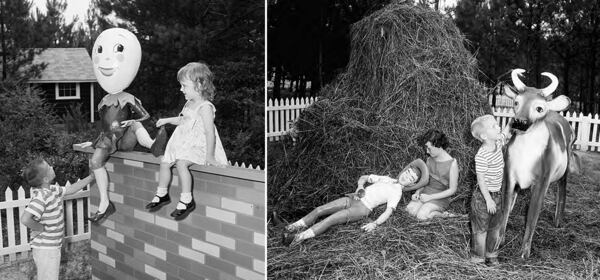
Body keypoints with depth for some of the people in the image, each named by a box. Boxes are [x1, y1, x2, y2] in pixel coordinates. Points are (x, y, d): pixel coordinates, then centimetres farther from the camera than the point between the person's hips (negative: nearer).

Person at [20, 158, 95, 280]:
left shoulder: (51, 190, 3)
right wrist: (41, 228, -20)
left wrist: (92, 177, 14)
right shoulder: (41, 197, -26)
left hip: (52, 247, 9)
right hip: (45, 250, -9)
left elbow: (70, 189, 17)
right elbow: (25, 219, -36)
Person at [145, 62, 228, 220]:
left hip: (198, 146, -9)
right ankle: (162, 194, 23)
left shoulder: (205, 107, -18)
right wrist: (167, 120, 21)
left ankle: (186, 200, -22)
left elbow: (210, 132, -23)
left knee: (181, 163, -29)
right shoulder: (189, 104, 11)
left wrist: (209, 156, -25)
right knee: (165, 162, 6)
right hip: (183, 144, 10)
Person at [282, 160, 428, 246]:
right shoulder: (386, 179, 21)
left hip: (363, 208, -6)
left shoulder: (397, 192, 4)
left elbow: (388, 211, -10)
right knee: (319, 210, -9)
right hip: (352, 198, 6)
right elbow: (363, 177, 25)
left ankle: (296, 238, -31)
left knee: (330, 219, -25)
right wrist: (360, 188, 3)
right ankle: (289, 228, -6)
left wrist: (375, 223, -26)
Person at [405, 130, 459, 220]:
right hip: (426, 191, 5)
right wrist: (417, 192, -6)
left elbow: (452, 190, -13)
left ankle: (442, 214, -3)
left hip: (440, 197, -5)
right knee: (410, 210, -22)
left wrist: (430, 197, -17)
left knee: (421, 215, -26)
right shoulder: (429, 160, 4)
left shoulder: (452, 163, -16)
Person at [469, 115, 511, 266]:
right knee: (481, 229, 6)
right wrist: (488, 199, -20)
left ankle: (490, 253, 37)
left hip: (496, 194, 8)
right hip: (484, 196, -8)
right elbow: (481, 180, -21)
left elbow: (506, 131, 21)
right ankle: (478, 258, 19)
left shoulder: (498, 143, -3)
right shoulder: (481, 156, -26)